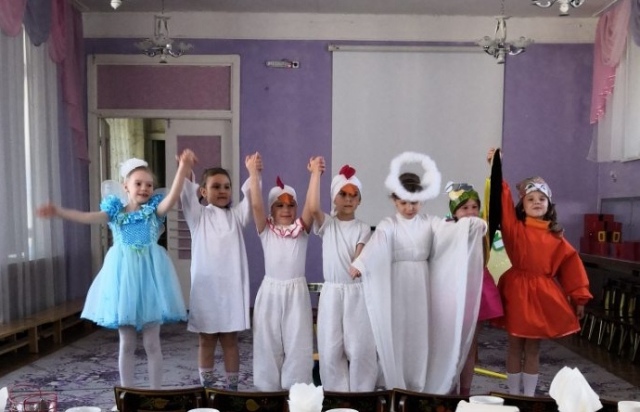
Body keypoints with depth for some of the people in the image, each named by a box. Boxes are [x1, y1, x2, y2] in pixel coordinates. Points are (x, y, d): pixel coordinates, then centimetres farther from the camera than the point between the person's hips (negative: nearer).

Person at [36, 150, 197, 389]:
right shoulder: (116, 211, 7)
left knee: (152, 343, 5)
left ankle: (156, 392, 17)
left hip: (149, 273, -1)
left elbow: (172, 198, -18)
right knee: (126, 344, 10)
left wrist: (183, 170, -33)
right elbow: (89, 217, -7)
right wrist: (59, 212, -24)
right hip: (123, 273, 2)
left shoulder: (154, 210, 2)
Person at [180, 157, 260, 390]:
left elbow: (249, 195, -9)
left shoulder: (236, 215, 6)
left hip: (231, 286, 1)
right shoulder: (199, 216, 5)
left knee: (230, 340, 9)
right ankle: (206, 388, 22)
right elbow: (186, 193, -9)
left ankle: (232, 387, 19)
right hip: (205, 285, 0)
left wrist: (254, 174, -26)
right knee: (206, 341, 10)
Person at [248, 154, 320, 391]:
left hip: (296, 291, 0)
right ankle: (268, 389, 20)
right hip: (270, 291, 0)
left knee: (297, 343, 3)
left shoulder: (301, 229, 3)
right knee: (268, 343, 7)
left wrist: (315, 175, -22)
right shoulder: (266, 230, 3)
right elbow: (256, 205, -12)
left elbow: (311, 206, -12)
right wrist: (254, 173, -17)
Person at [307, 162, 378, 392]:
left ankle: (362, 394, 18)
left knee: (360, 348, 2)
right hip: (331, 292, 1)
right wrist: (315, 173, -17)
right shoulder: (327, 224, 2)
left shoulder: (363, 229, 2)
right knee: (331, 348, 5)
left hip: (357, 292, 0)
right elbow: (313, 207, -19)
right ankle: (336, 394, 21)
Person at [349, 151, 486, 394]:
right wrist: (359, 264, -39)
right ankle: (397, 387, 17)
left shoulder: (429, 223, 4)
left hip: (422, 286, 2)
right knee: (398, 335, 3)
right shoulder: (388, 226, -4)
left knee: (421, 334, 9)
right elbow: (375, 245, -22)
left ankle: (421, 387, 22)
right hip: (397, 287, -2)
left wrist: (473, 225, -31)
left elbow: (453, 231, -11)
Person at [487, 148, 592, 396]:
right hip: (518, 291, -2)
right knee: (515, 346, 9)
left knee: (533, 348, 13)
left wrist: (579, 297, 5)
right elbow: (502, 201, -15)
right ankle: (514, 395, 23)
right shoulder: (515, 228, -4)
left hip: (544, 294, 2)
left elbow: (571, 264, 7)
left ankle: (529, 396, 26)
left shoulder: (555, 237, 4)